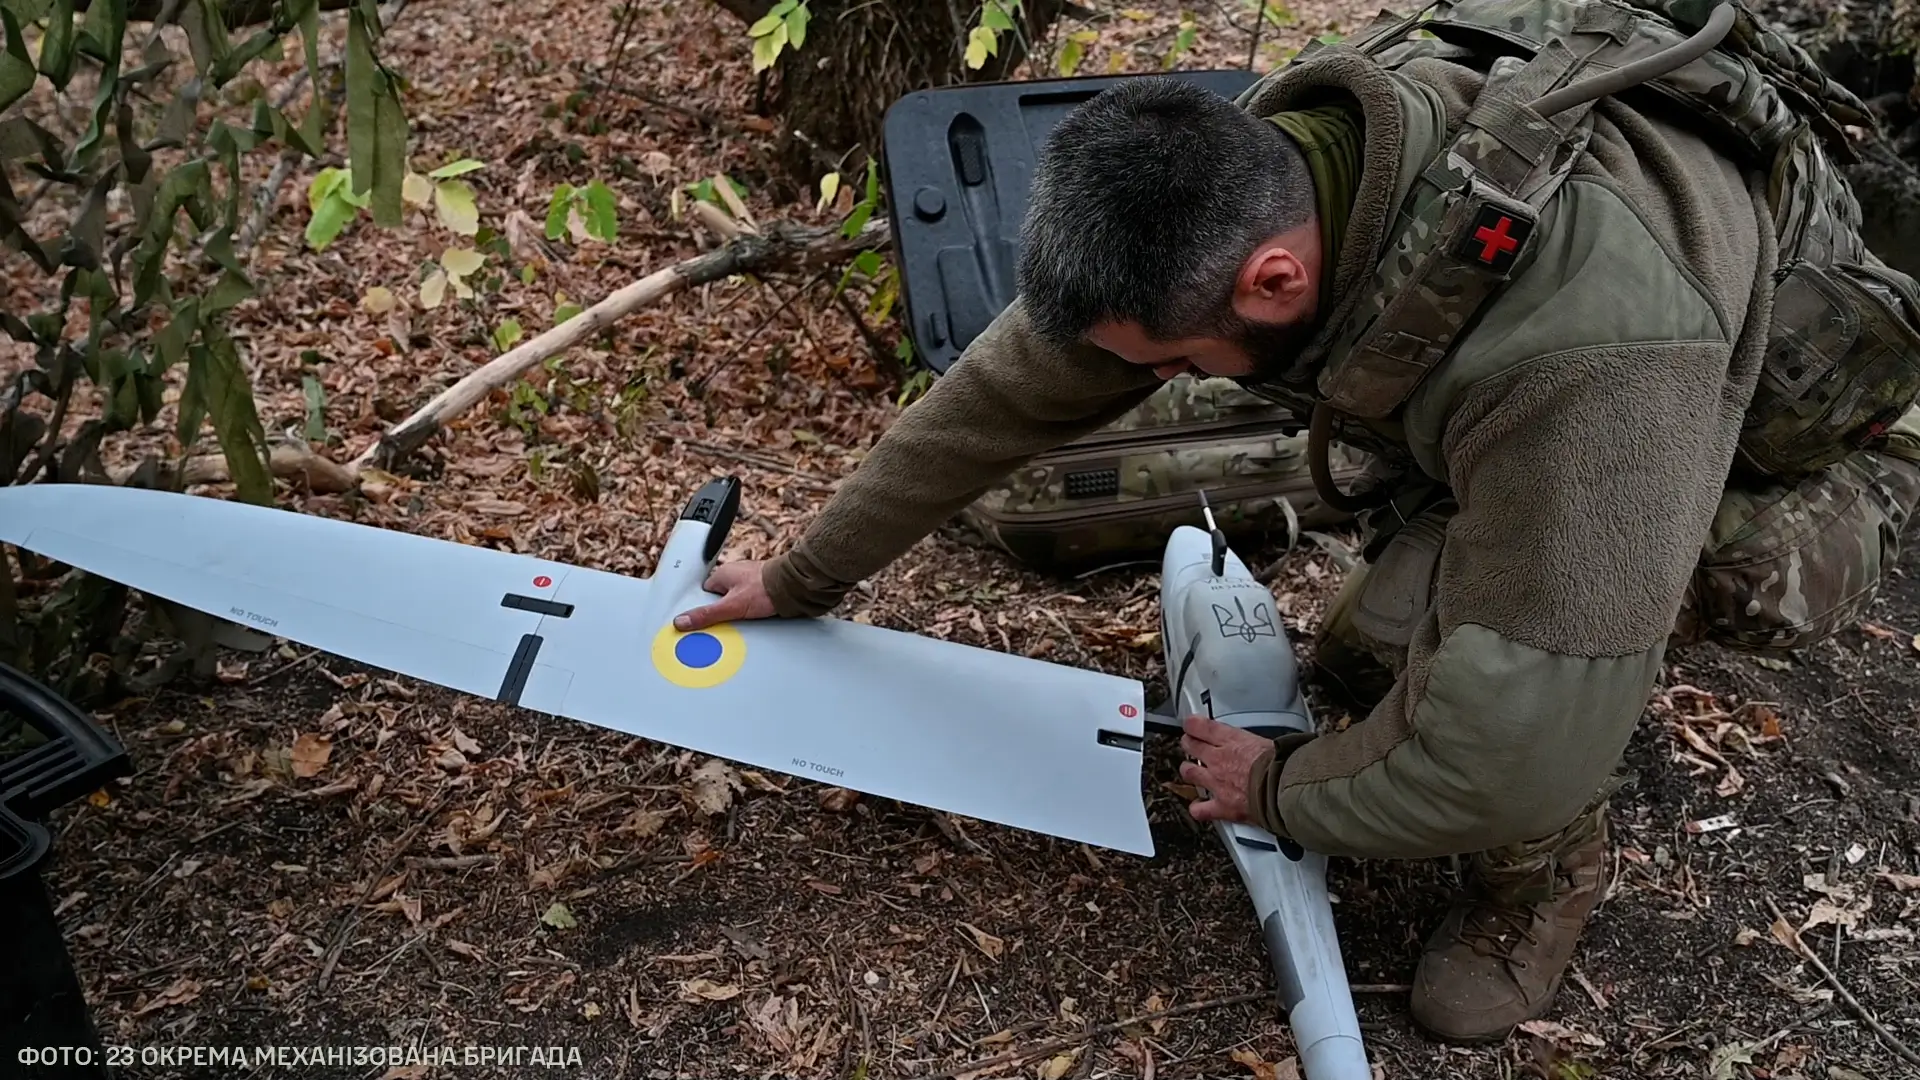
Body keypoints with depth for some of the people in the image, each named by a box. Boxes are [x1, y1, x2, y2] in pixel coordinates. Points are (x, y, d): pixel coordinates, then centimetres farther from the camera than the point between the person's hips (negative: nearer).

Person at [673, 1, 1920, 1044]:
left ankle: (1544, 866, 0)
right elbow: (1008, 387, -12)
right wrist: (808, 576, -2)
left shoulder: (1579, 352, -45)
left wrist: (1278, 791, -19)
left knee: (1416, 616, -29)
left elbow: (1510, 756, -40)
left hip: (1788, 469, -6)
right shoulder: (1232, 179, -23)